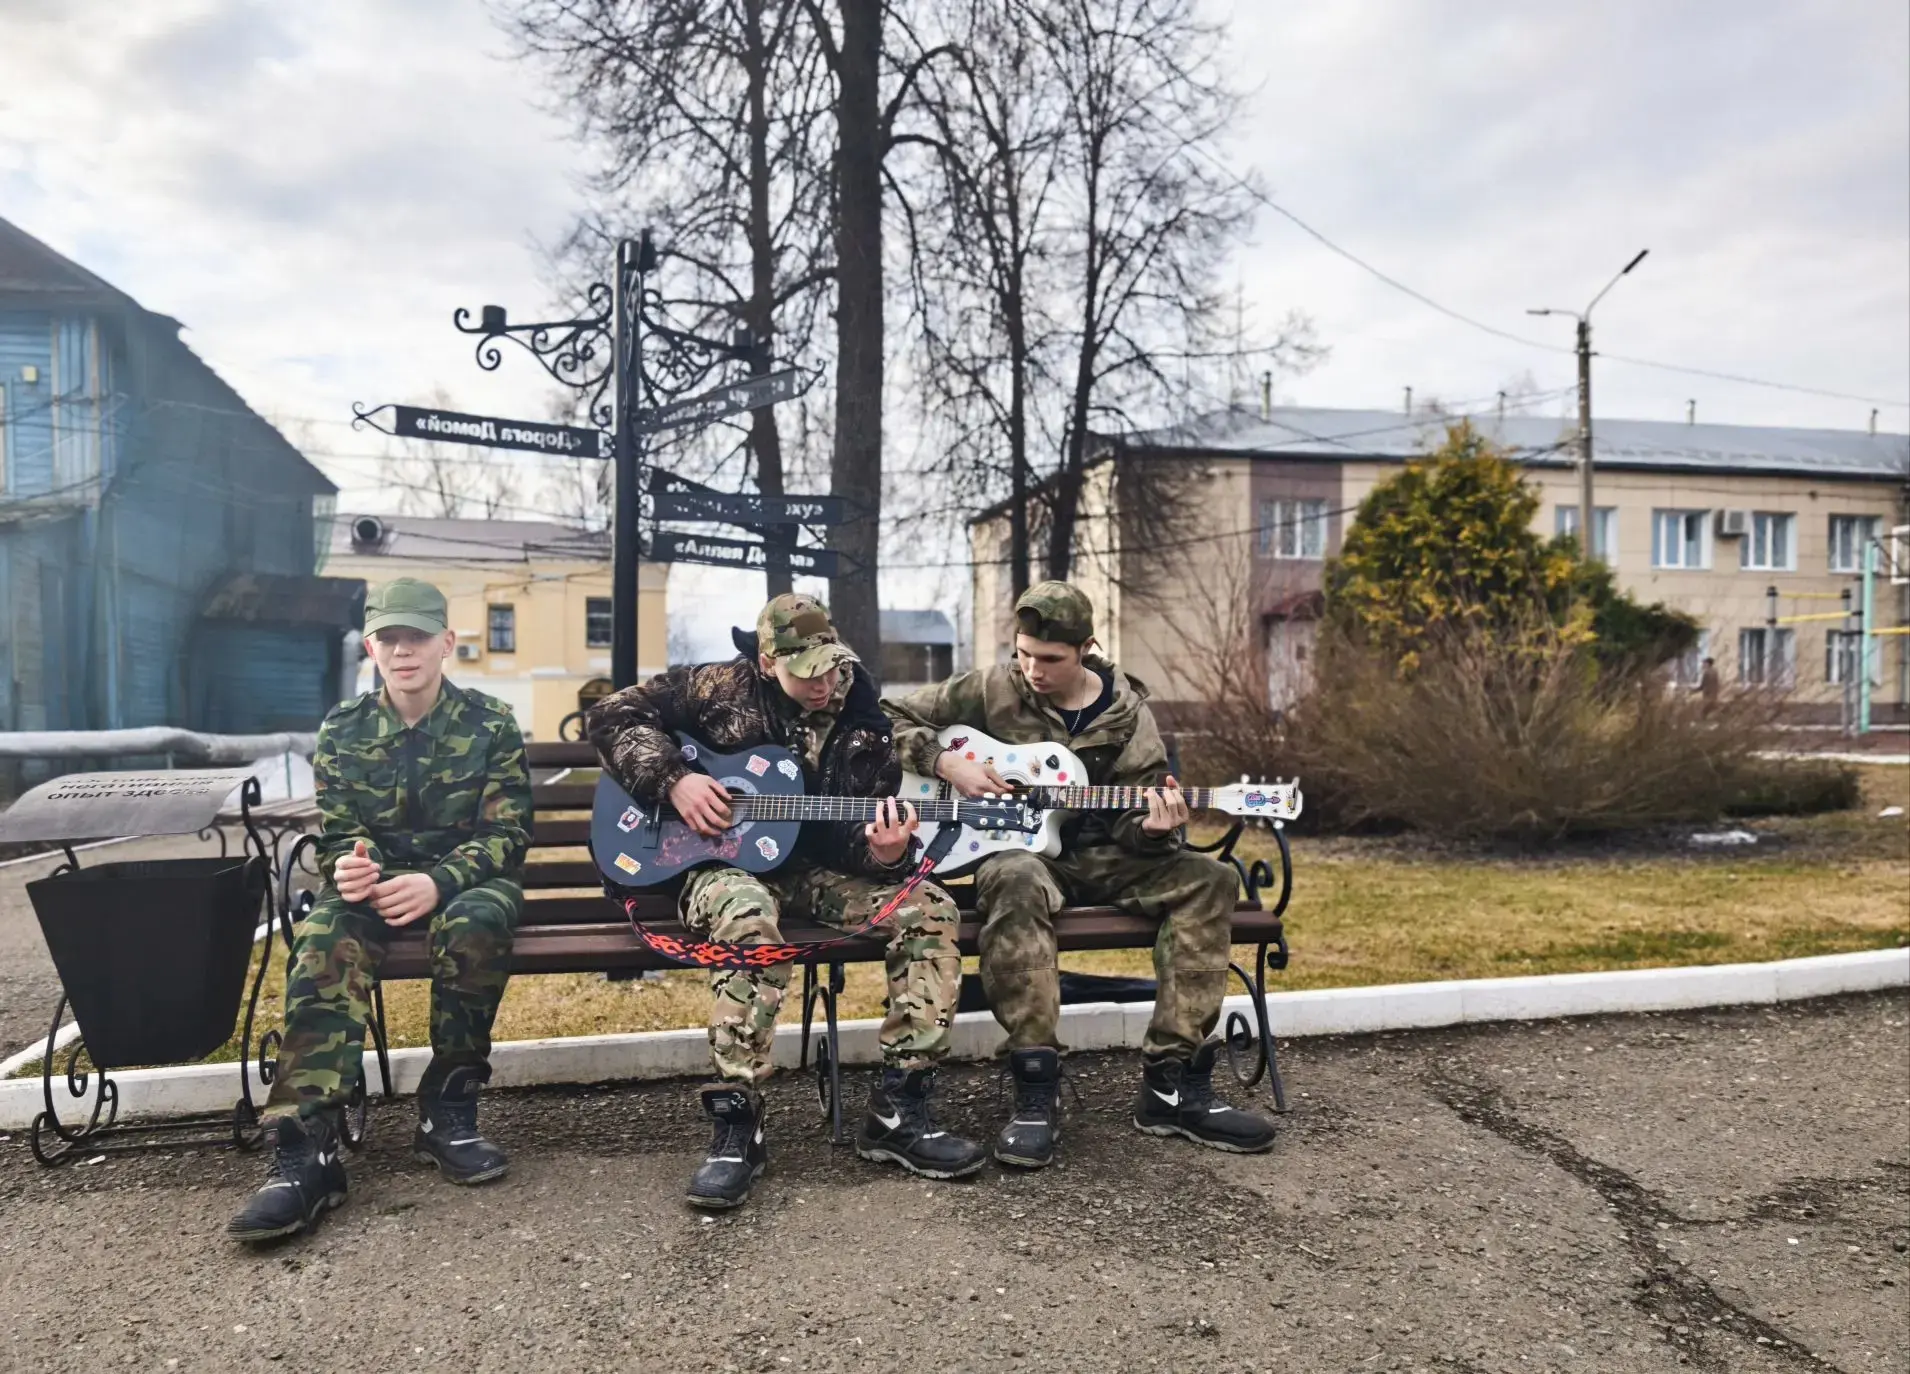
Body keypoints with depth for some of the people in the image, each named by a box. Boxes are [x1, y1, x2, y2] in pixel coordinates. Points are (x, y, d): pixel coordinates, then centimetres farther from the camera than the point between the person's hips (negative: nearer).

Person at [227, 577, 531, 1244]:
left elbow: (507, 833, -7)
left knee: (474, 922, -39)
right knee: (325, 938, -33)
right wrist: (346, 866, -19)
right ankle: (303, 1150, -40)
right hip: (374, 882, 2)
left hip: (468, 882, -2)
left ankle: (448, 1112, -22)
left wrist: (437, 882, -25)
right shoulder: (343, 730, 7)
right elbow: (336, 835, 8)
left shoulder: (489, 724, -1)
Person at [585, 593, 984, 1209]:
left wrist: (887, 854, -22)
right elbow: (611, 714, -3)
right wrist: (673, 779, -17)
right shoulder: (722, 688, -5)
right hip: (725, 865, -4)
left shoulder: (863, 725, 3)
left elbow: (865, 843, 3)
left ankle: (897, 1110, -14)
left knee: (929, 907, -19)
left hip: (816, 870, 4)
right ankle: (735, 1123, -31)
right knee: (748, 914, -41)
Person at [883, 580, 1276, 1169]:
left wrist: (1151, 828, -21)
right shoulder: (990, 689, -1)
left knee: (1209, 880, -20)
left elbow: (1132, 818, 4)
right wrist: (947, 762, -13)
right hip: (1012, 850, -3)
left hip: (1097, 856, 3)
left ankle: (1173, 1084, -19)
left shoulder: (1127, 714, 4)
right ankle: (1035, 1092, -36)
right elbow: (890, 717, 3)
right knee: (1017, 882, -41)